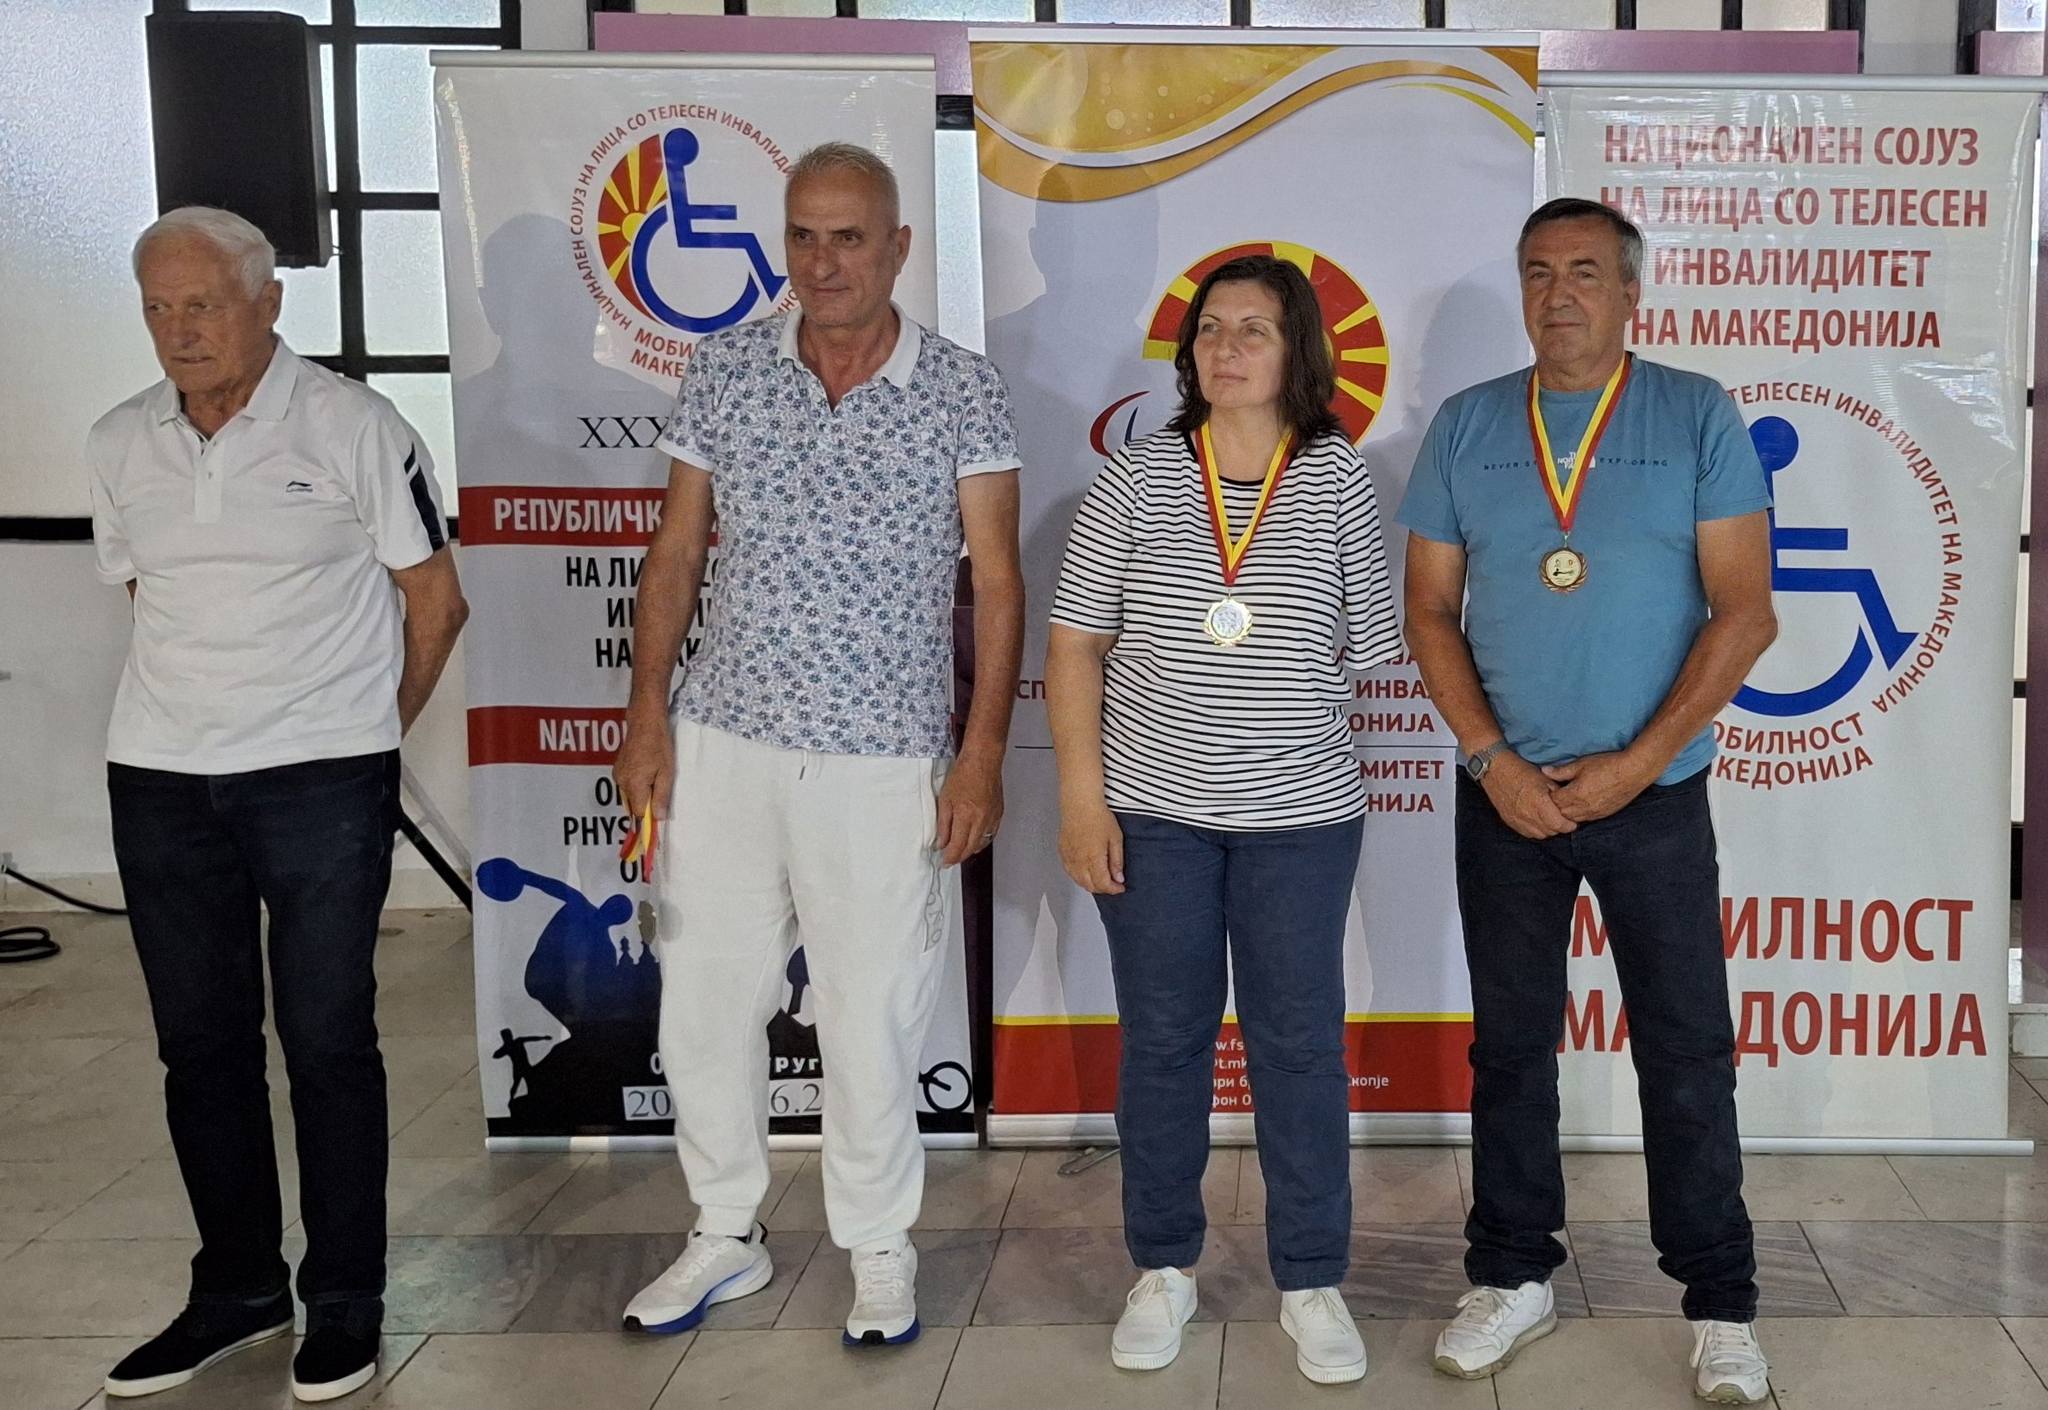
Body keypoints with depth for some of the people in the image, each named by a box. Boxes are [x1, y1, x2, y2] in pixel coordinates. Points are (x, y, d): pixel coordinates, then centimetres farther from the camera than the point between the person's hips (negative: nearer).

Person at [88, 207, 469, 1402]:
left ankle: (346, 1304, 16)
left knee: (329, 1043, 2)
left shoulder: (353, 427, -6)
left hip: (321, 784, -4)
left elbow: (436, 600, 0)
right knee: (201, 1044, 11)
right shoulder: (121, 447, 7)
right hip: (160, 782, 5)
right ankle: (238, 1291, 26)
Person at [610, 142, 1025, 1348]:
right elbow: (677, 554, 8)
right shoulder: (723, 371, 3)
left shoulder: (964, 390, -4)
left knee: (874, 1022, 5)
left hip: (883, 762, -3)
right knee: (703, 1008, 11)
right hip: (723, 746, 3)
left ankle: (882, 1248, 25)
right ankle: (728, 1236, 30)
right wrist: (648, 716, 2)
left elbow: (997, 583, -3)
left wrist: (984, 752, -9)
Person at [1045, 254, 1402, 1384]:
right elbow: (1075, 643, -1)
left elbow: (1371, 647, 3)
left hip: (1300, 814, 0)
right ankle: (1163, 1268, 26)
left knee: (1299, 1041, 6)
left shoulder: (1338, 483, 0)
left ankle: (1312, 1280, 21)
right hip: (1152, 811, 1)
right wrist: (1082, 795, -5)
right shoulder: (1135, 476, 0)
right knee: (1162, 1037, 10)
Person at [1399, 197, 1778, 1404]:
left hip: (1656, 793, -2)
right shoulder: (1467, 427, 4)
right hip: (1505, 796, 2)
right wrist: (1493, 762, -8)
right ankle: (1514, 1277, 24)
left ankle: (1722, 1304, 16)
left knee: (1688, 1051, 3)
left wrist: (1637, 761, -13)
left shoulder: (1698, 418, -2)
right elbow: (1431, 611, 4)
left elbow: (1745, 612, -6)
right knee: (1511, 1044, 11)